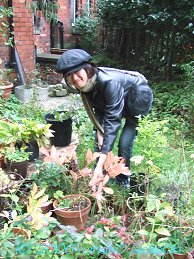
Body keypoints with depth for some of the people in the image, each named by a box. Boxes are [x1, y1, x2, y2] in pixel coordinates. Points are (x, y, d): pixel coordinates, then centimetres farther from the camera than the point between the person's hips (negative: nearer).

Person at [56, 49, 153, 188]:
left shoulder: (109, 82, -42)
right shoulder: (85, 83, -20)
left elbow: (113, 120, -44)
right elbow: (97, 109, -3)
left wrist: (101, 164, -49)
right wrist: (99, 131, -18)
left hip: (138, 100, -7)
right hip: (117, 101, 7)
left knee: (124, 143, -11)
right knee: (99, 139, 2)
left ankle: (123, 181, 14)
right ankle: (98, 176, 20)